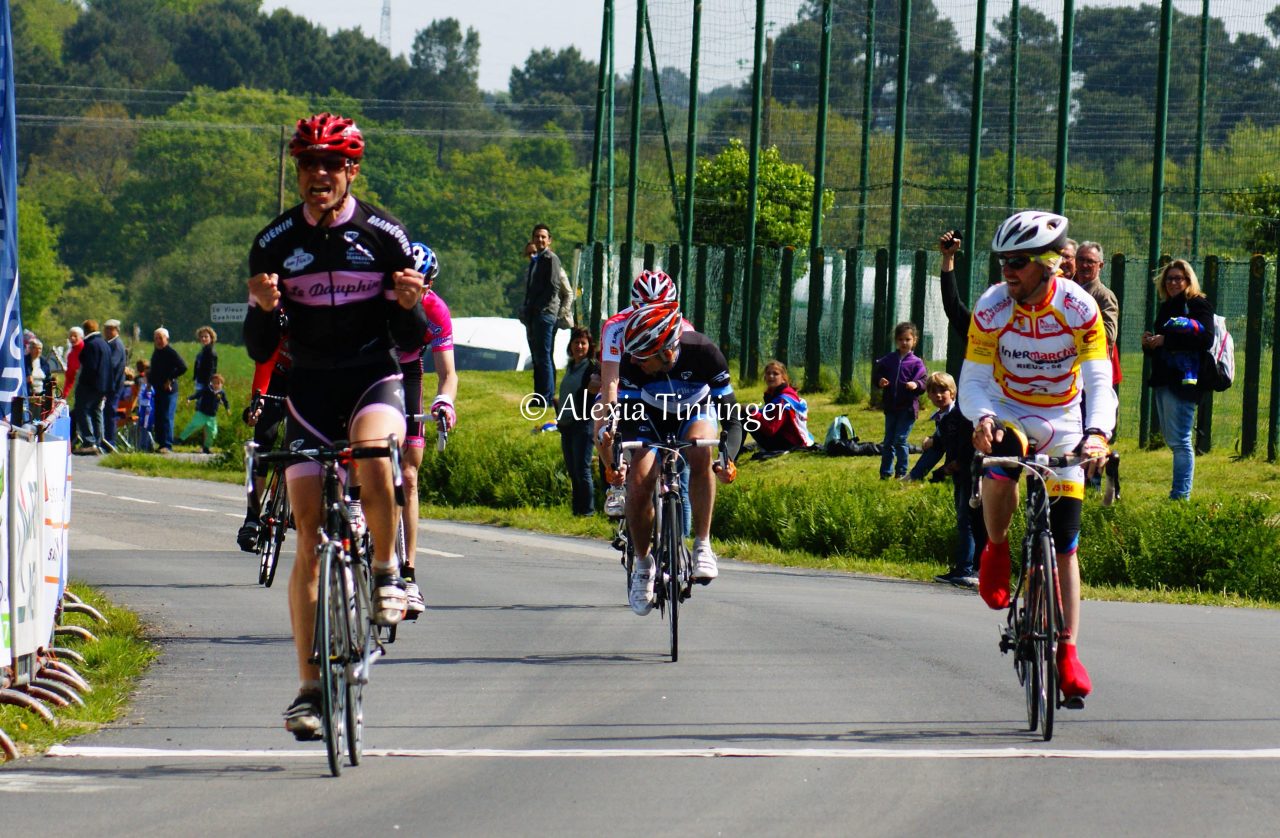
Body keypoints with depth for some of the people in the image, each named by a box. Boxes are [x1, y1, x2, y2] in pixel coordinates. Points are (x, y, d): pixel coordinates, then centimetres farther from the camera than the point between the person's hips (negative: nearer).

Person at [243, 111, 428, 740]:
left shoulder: (383, 236, -3)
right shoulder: (275, 244, 0)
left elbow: (409, 342, 1)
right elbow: (260, 349, 1)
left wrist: (411, 305, -21)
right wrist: (262, 307, -20)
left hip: (373, 379, -2)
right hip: (310, 388, 2)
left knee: (374, 461, -36)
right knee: (308, 538, -5)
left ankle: (387, 571, -9)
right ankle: (310, 685, -2)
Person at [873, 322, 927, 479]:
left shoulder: (916, 363, -3)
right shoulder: (889, 360, 6)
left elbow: (924, 382, -7)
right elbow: (877, 373, 11)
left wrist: (916, 385, -28)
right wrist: (879, 381, -11)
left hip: (908, 407, -4)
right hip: (890, 407, 4)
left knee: (900, 440, -7)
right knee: (888, 441, 9)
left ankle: (901, 472, 4)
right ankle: (885, 472, 16)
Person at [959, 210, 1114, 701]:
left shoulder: (1079, 308, -19)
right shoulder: (992, 307, -17)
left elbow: (1099, 380, -23)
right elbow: (973, 380, -17)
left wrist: (1097, 432, -43)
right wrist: (982, 417, -40)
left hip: (1062, 426, 1)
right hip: (1007, 414, 0)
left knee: (1065, 546, -3)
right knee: (999, 467, -37)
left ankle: (1067, 652, 5)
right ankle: (996, 551, -8)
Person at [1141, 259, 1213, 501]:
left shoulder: (1198, 305, -4)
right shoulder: (1165, 308, 21)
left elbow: (1205, 339, -19)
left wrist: (1165, 340, -19)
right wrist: (1149, 343, 5)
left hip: (1184, 379, -9)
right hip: (1162, 381, 9)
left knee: (1179, 440, -11)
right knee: (1171, 438, 10)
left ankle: (1181, 495, -12)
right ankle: (1180, 493, 15)